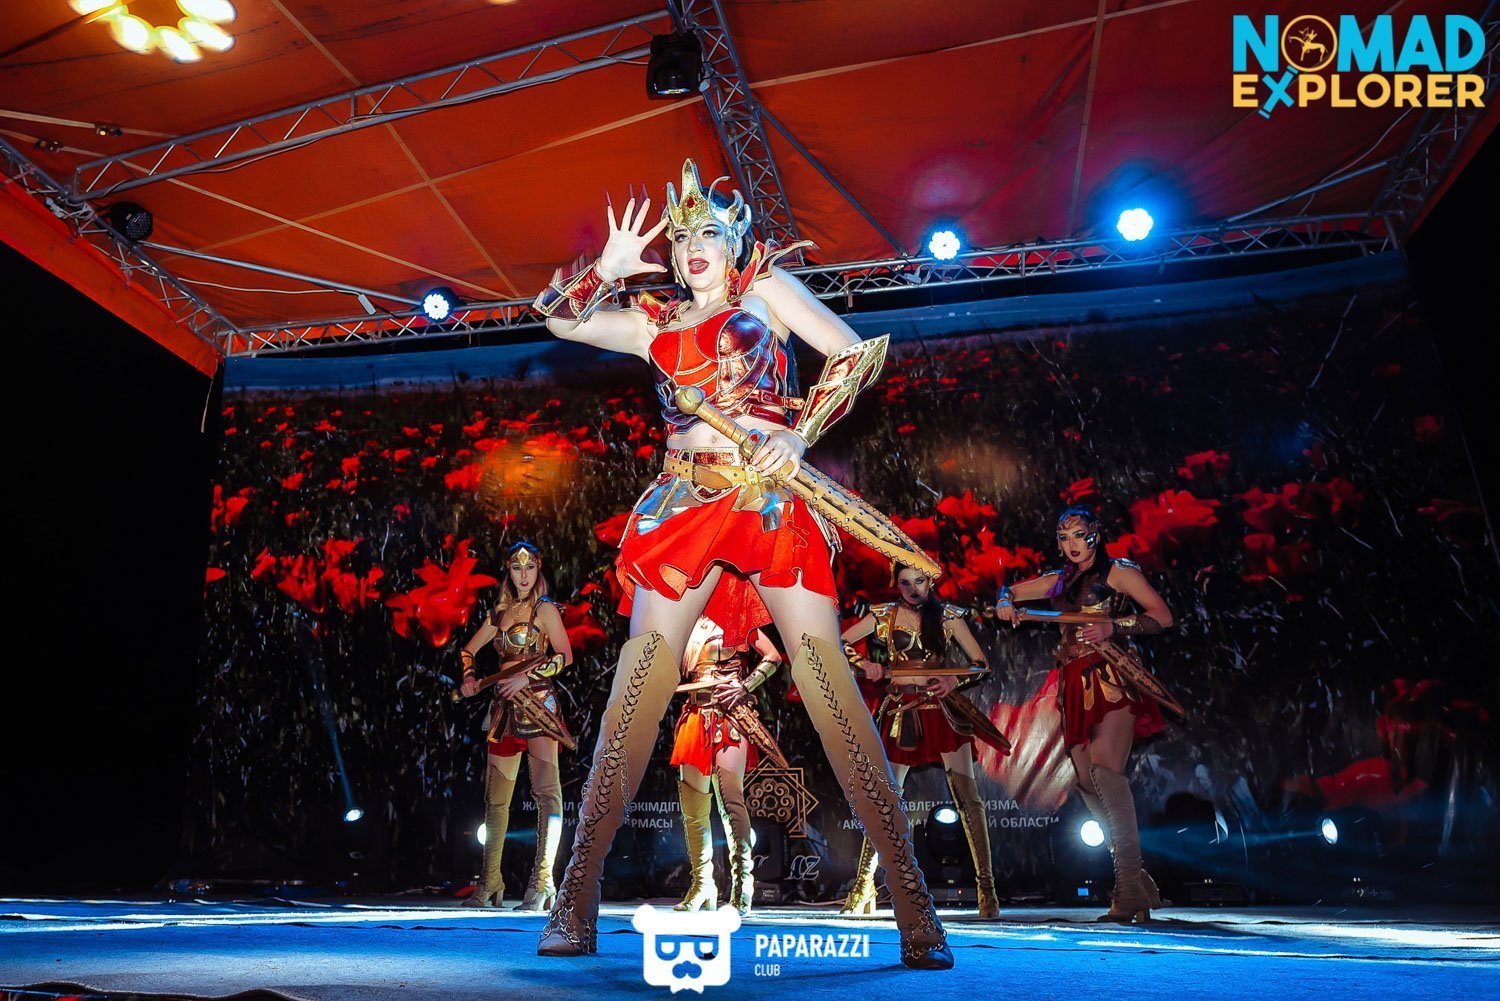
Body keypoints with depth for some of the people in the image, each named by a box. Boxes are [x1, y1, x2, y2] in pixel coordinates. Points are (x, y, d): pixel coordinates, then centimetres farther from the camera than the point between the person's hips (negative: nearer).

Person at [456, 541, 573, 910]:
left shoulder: (545, 609, -1)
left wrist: (527, 678, -15)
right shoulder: (500, 612, 15)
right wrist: (469, 676, 5)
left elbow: (565, 655, -9)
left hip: (537, 703, -6)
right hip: (505, 708, 6)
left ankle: (542, 881, -11)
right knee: (496, 798, 9)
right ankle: (490, 881, 19)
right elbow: (469, 649, 24)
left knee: (547, 792, -11)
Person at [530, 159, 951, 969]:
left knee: (824, 672, -12)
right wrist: (610, 267, 12)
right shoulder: (654, 323, 23)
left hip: (772, 501, -3)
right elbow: (558, 317, 27)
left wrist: (800, 431, -10)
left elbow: (857, 354, 4)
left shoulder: (767, 289, 14)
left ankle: (914, 907, -8)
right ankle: (577, 901, -1)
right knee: (641, 675, -7)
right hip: (684, 508, 3)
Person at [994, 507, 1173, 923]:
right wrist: (1005, 603, 5)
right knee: (1087, 779, -1)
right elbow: (1009, 591, 29)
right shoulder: (1060, 580, 20)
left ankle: (1129, 889, -20)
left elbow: (1162, 615, 0)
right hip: (1077, 686, 6)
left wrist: (1112, 626, -13)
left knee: (1105, 767, -23)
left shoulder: (1118, 572, 5)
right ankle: (1136, 883, 9)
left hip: (1113, 680, -6)